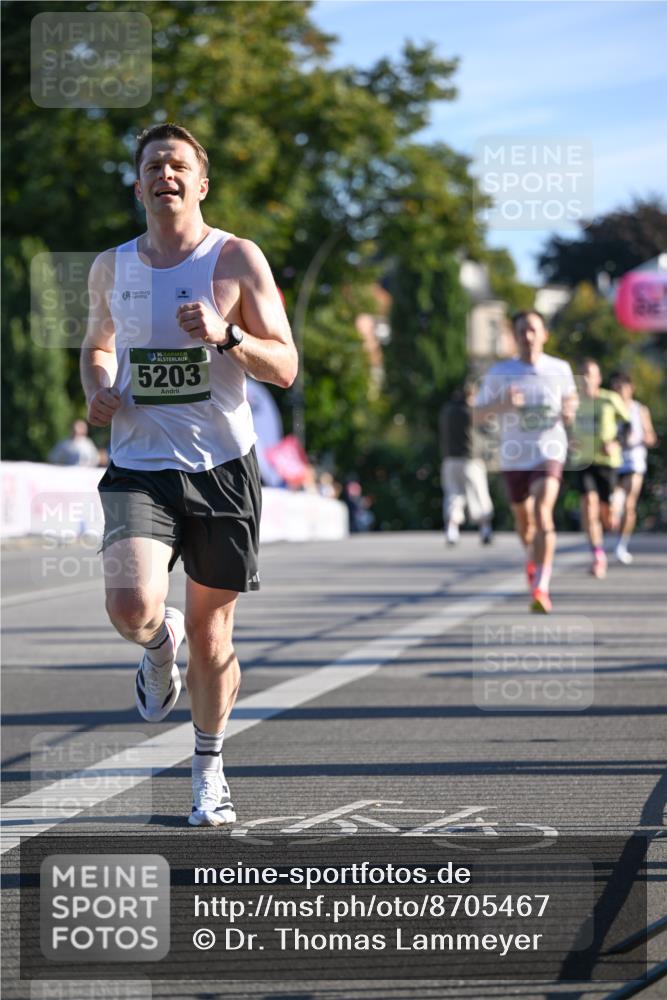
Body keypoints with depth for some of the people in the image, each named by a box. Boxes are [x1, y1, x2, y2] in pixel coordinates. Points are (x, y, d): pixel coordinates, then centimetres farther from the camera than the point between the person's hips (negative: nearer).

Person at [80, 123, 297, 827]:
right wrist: (97, 389, 4)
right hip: (139, 468, 1)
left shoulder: (237, 260, -2)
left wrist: (225, 337, -21)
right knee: (131, 608, -22)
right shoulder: (112, 268, 7)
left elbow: (285, 368, -4)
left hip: (221, 465, -1)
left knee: (211, 627, 6)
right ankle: (160, 645, 17)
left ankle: (209, 767, 28)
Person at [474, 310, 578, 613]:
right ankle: (532, 556, 51)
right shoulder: (499, 372, -3)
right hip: (513, 455, 2)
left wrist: (569, 412, -6)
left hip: (549, 453, -2)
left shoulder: (560, 369, 0)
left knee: (542, 512, -23)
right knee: (524, 520, 16)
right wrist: (502, 404, -20)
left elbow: (570, 398, 18)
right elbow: (478, 413, 0)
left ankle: (541, 588, -27)